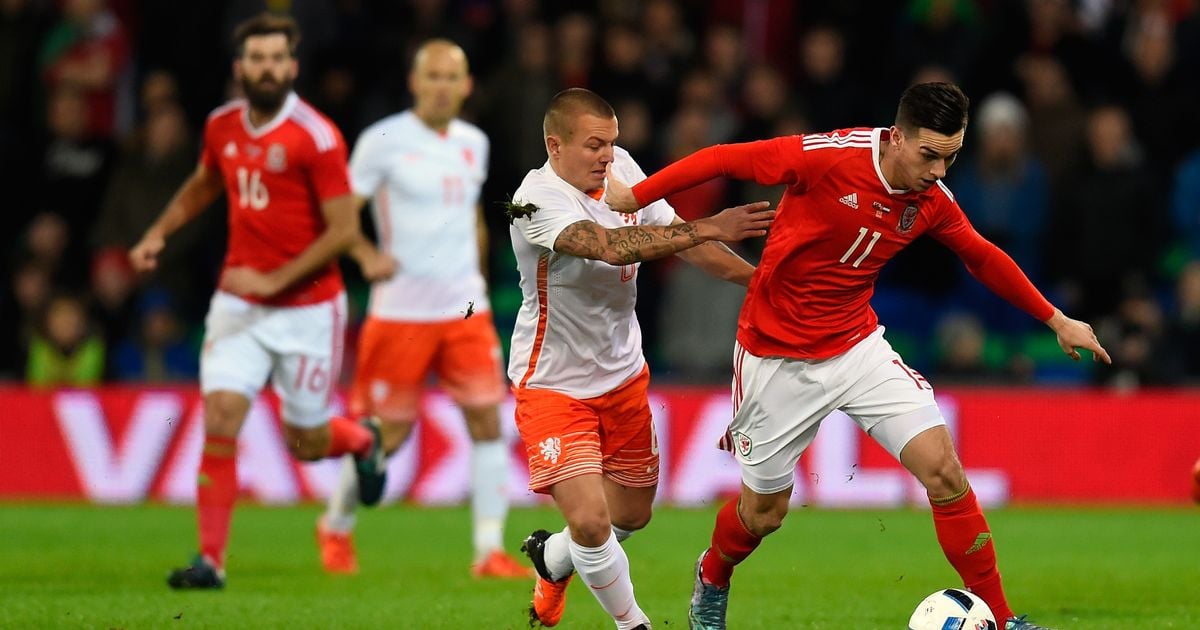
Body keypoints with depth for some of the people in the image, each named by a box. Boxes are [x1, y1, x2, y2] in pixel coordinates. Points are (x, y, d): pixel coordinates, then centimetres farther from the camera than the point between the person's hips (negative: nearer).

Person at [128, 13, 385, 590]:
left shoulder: (316, 138, -16)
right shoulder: (222, 126, 3)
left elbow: (344, 228, -16)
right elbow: (202, 185, 25)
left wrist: (274, 280, -21)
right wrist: (158, 233, 10)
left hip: (308, 309, -4)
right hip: (237, 303, 4)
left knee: (305, 443, 7)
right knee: (219, 421, -12)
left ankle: (362, 440, 43)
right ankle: (210, 559, -6)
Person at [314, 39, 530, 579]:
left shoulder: (473, 143, 10)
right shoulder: (384, 140, -7)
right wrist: (367, 256, -22)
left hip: (466, 307, 5)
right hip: (402, 308, -5)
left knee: (487, 422, -5)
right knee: (389, 432, 1)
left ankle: (489, 550, -2)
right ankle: (336, 527, 25)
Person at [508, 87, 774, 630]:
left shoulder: (620, 167, -5)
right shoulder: (538, 202, -27)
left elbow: (676, 236, 5)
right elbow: (610, 246, -43)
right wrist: (710, 228, -47)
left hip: (622, 376, 7)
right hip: (555, 385, -7)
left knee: (632, 514, 17)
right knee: (590, 521, -18)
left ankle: (551, 557, 47)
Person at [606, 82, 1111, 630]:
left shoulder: (932, 200, -6)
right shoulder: (830, 156, -24)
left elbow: (983, 258, 13)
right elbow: (725, 160, -15)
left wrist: (1056, 320, 18)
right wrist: (634, 196, -11)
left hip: (857, 346, 4)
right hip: (777, 357, -4)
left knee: (943, 468, -12)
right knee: (763, 511, 8)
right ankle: (712, 581, 43)